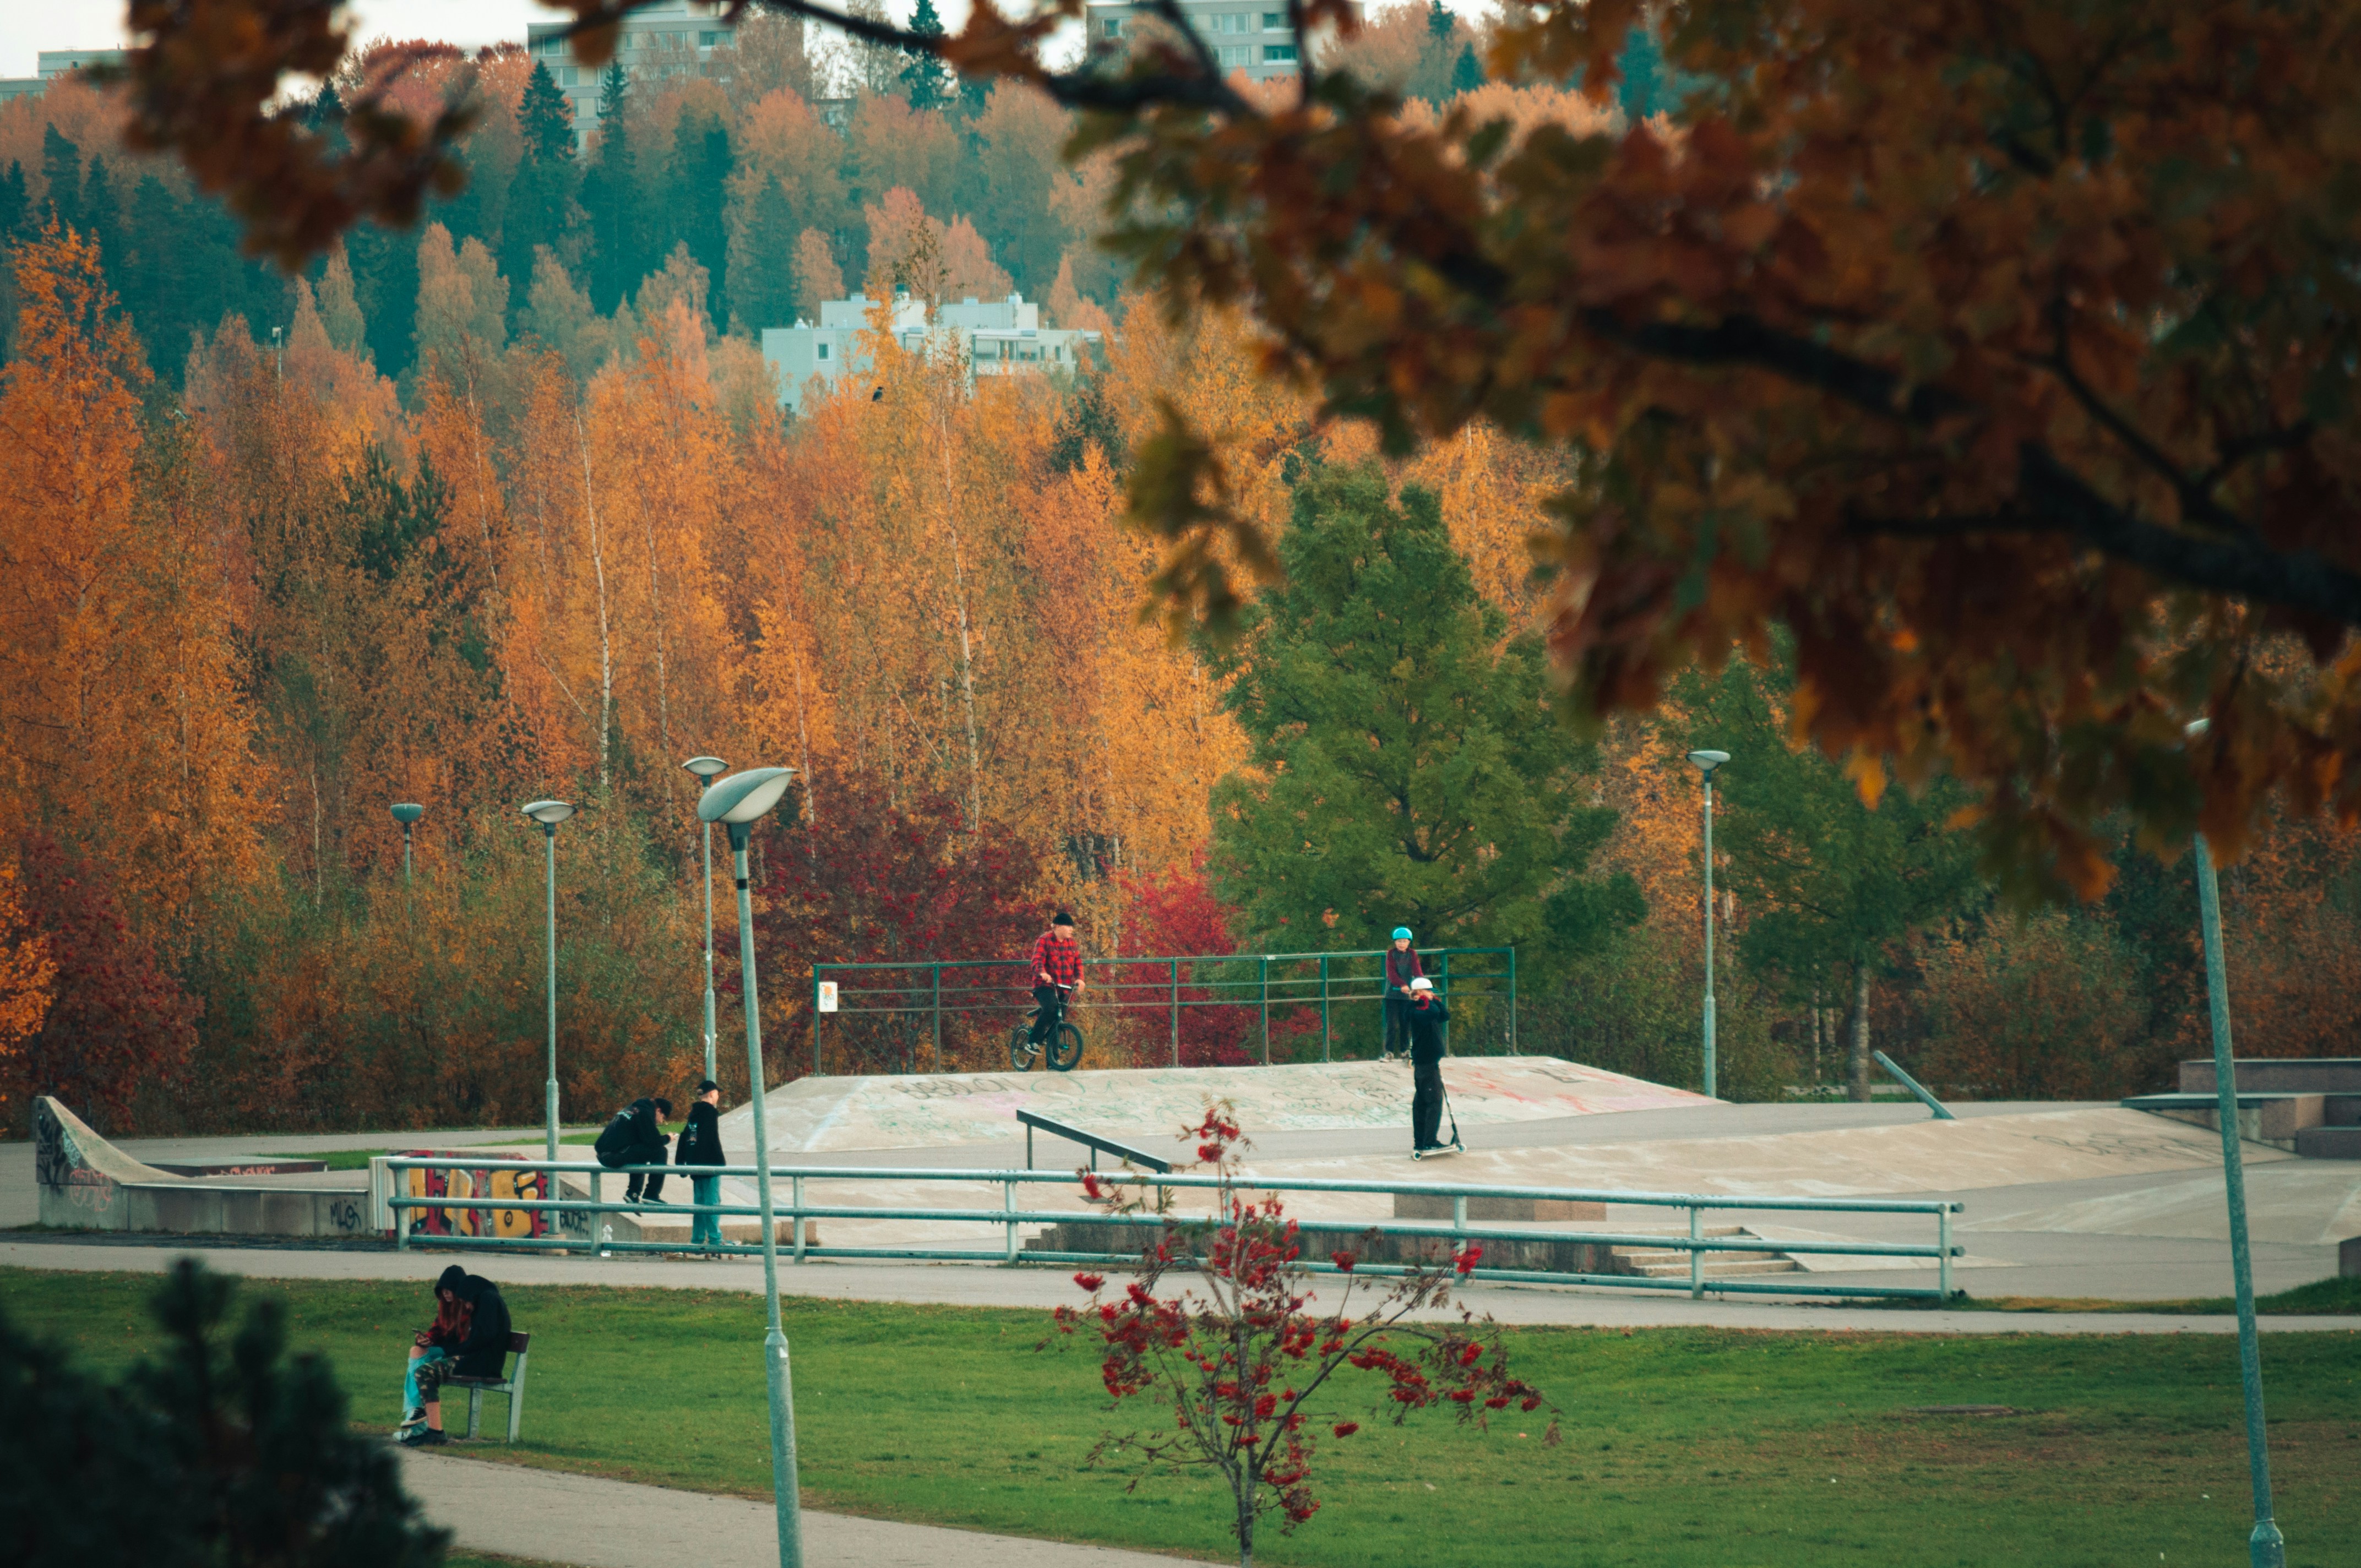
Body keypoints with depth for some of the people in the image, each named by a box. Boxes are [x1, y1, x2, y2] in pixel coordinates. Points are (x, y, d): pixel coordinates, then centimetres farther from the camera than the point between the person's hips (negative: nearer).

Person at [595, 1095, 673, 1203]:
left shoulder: (630, 1109, 24)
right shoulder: (645, 1113, -4)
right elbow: (654, 1142, -10)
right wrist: (667, 1139, 10)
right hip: (616, 1156, -10)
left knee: (640, 1152, 33)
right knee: (660, 1152, -4)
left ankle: (632, 1193, 25)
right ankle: (652, 1195, -2)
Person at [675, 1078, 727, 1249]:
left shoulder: (694, 1113, 14)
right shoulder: (710, 1112, -10)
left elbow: (684, 1138, 16)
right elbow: (712, 1139, -18)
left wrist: (680, 1162, 20)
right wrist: (721, 1161, -17)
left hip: (695, 1164, 8)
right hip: (709, 1164, -8)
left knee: (700, 1201, 12)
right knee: (712, 1201, -7)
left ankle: (697, 1238, 13)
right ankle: (714, 1239, -10)